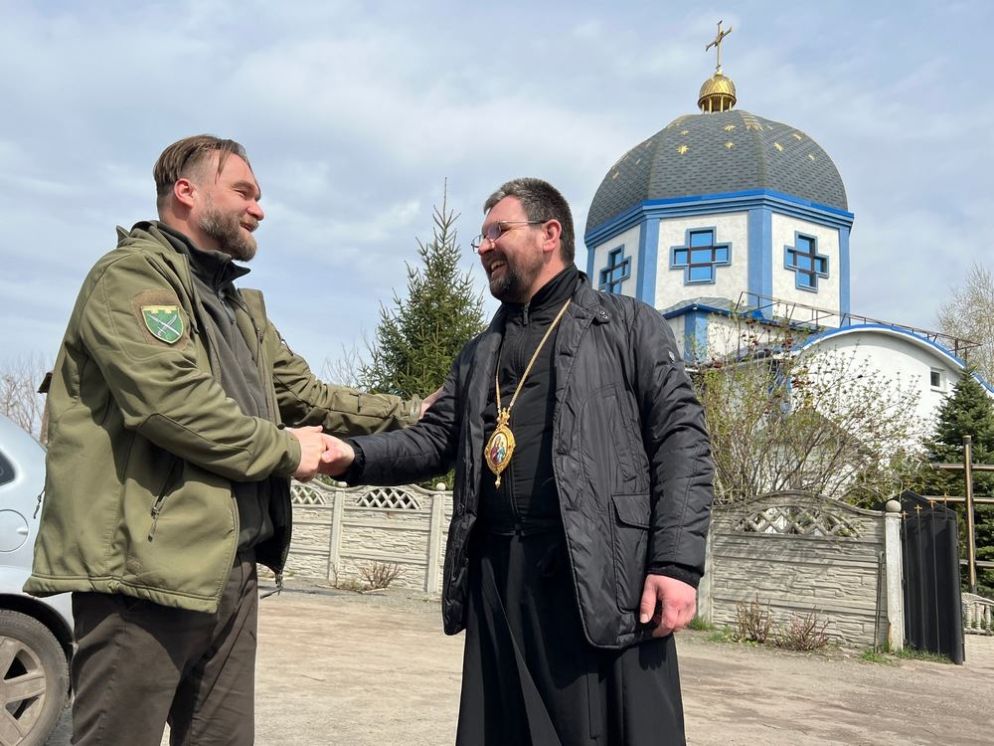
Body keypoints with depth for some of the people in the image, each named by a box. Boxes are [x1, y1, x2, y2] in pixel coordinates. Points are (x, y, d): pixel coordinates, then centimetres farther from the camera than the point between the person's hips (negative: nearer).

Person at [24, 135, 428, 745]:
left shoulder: (244, 307, 22)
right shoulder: (134, 273, -8)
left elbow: (308, 395, 23)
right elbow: (171, 402, -22)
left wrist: (412, 415, 15)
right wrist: (287, 450, -9)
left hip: (232, 568, 9)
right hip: (149, 562, -9)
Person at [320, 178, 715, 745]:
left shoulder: (629, 325, 6)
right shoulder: (479, 355, 22)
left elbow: (681, 437, -2)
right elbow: (434, 441, 16)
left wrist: (677, 561, -13)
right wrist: (356, 456, -4)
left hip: (603, 575, -4)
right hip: (498, 576, 5)